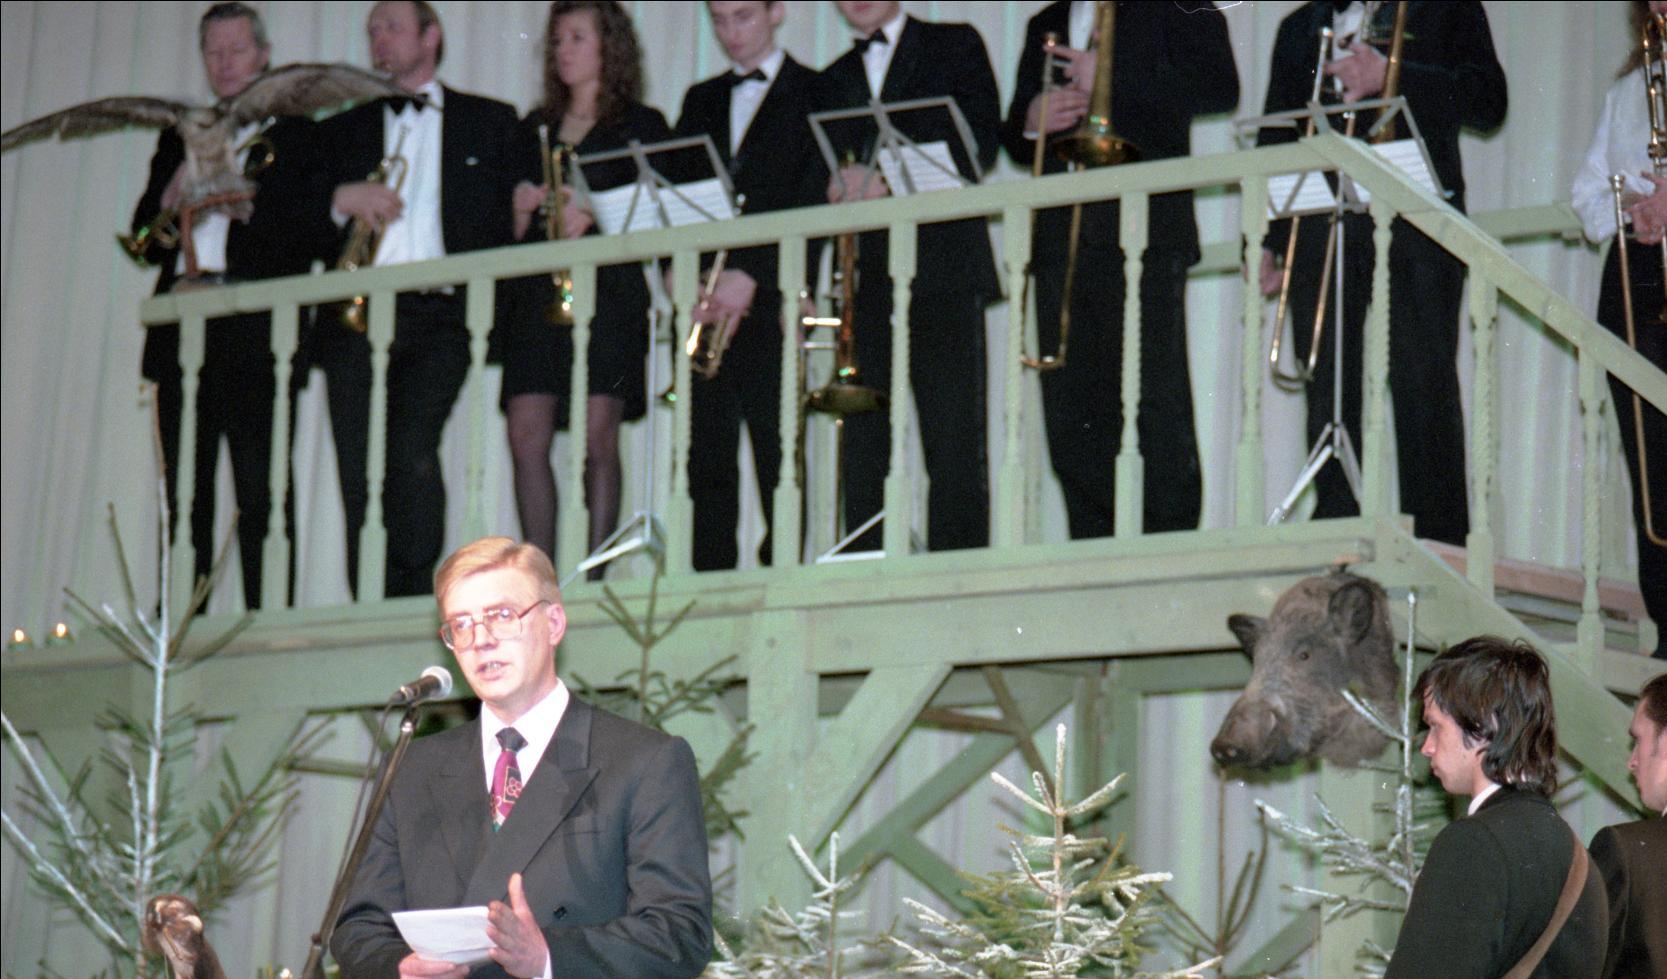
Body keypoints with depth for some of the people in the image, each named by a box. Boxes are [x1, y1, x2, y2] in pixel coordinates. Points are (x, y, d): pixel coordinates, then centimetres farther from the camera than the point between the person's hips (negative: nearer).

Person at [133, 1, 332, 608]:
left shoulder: (298, 137, 9)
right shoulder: (179, 138, 23)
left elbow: (315, 235, -3)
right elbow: (146, 243, 18)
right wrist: (171, 201, -2)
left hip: (257, 332, -4)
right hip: (184, 335, 4)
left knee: (260, 495, -10)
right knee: (184, 498, 1)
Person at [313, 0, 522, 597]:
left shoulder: (489, 122, 18)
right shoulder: (345, 128, 23)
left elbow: (511, 219, 10)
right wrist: (341, 200, -5)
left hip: (440, 318, -2)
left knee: (412, 452, -21)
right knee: (360, 475, -4)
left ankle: (417, 598, -18)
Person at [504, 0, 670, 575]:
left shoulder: (641, 125, 8)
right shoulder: (535, 128, 21)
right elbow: (510, 228, 20)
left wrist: (594, 217, -15)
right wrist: (520, 208, -1)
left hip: (608, 292, -4)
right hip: (539, 291, 4)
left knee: (597, 436, -10)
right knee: (527, 435, -7)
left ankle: (594, 576, -8)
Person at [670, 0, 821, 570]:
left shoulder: (814, 94, 4)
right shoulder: (701, 100, 22)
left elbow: (813, 202, -6)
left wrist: (752, 273, -17)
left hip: (769, 299, -4)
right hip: (706, 305, 5)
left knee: (777, 455, -10)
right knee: (709, 459, -1)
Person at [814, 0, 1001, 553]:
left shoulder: (955, 46, 9)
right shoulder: (834, 80, 22)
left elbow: (981, 141, -5)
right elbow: (826, 181, 18)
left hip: (945, 264, -4)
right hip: (867, 275, 4)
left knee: (956, 443, -8)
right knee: (862, 445, -2)